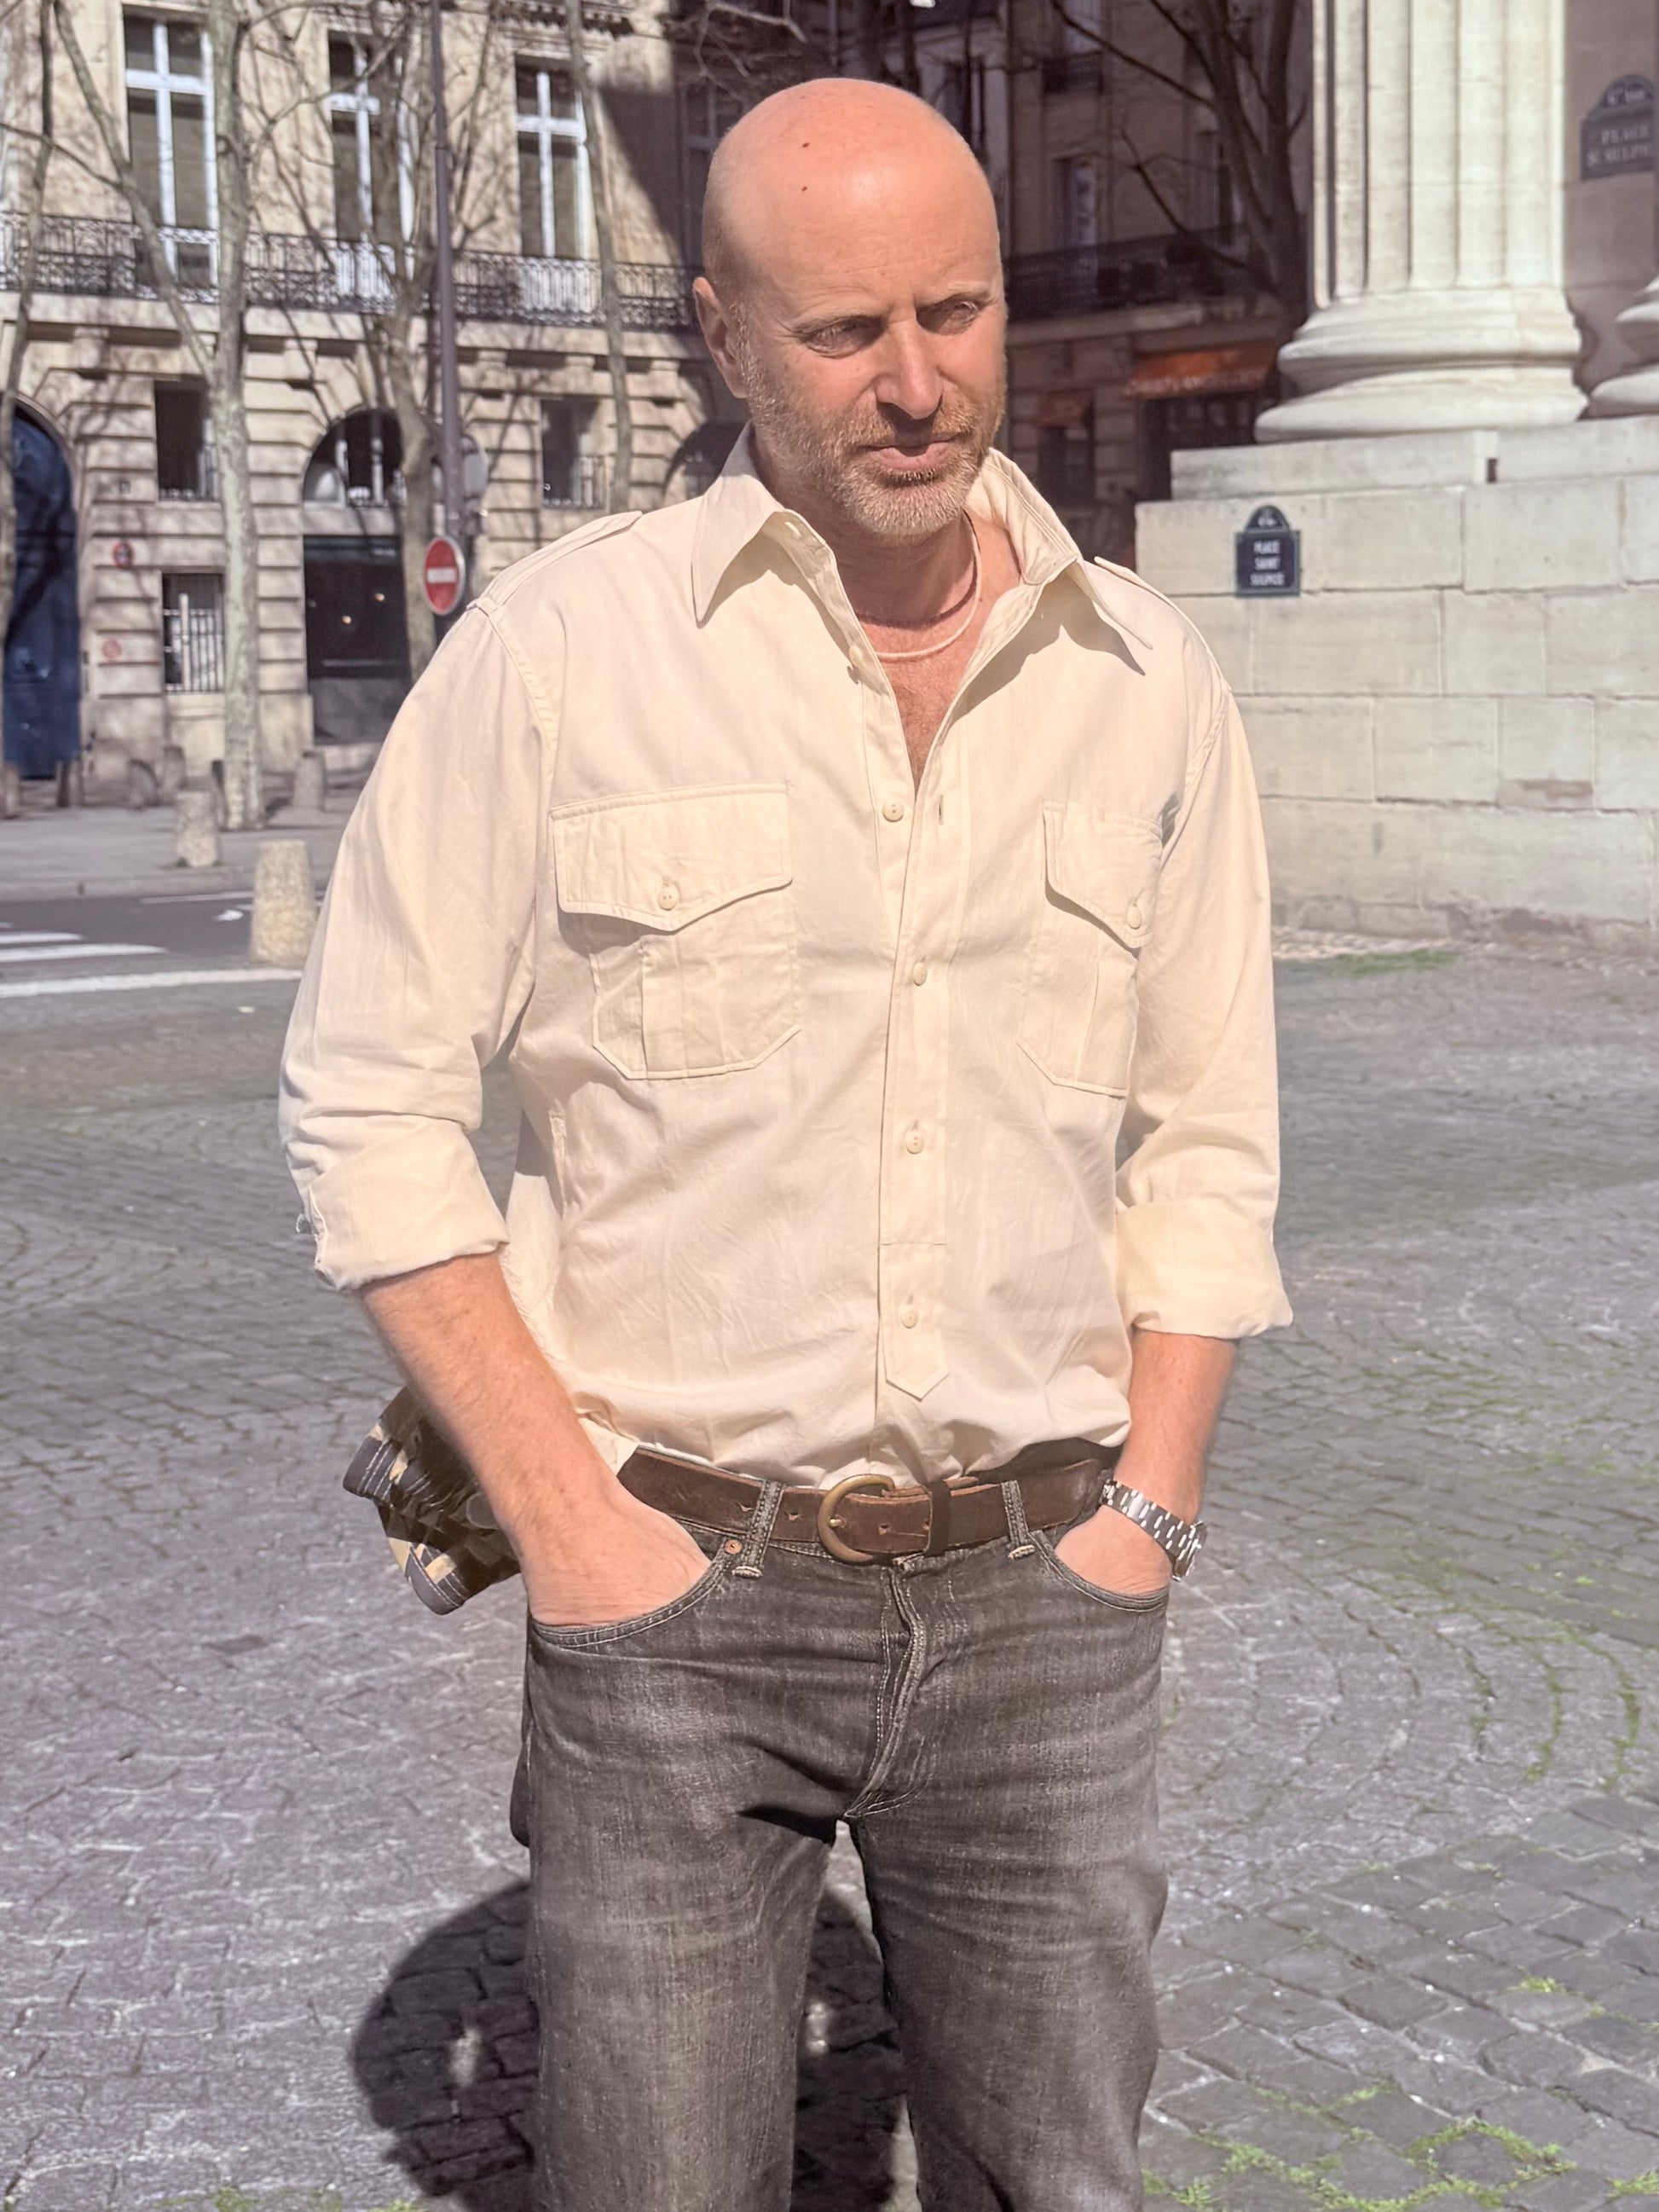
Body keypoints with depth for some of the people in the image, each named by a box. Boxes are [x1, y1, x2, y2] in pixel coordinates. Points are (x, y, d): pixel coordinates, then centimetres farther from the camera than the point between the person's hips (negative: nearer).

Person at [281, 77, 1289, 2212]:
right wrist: (563, 1522, -8)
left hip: (1036, 1589, 3)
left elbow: (1205, 1141, 10)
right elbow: (368, 1106, -4)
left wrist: (1149, 1509, 1)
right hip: (676, 1582, -2)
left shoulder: (1151, 685, 3)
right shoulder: (554, 646, -7)